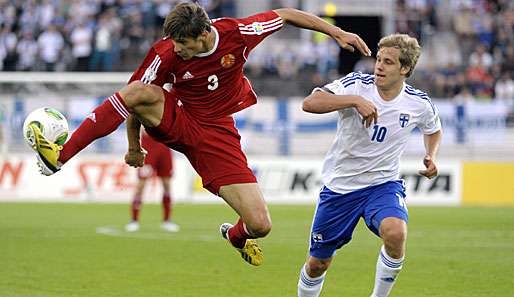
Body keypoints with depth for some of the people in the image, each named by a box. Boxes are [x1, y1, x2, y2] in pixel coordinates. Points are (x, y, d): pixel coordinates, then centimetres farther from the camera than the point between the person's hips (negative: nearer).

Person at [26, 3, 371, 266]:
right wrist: (134, 146, 1)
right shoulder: (166, 54, -19)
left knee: (260, 225, -12)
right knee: (139, 91, -36)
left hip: (218, 133, 1)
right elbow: (136, 96, -4)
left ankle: (238, 235, 30)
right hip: (175, 120, -1)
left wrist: (337, 32, -2)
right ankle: (59, 156, -36)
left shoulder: (236, 33, -18)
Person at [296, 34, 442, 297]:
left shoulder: (419, 104, -6)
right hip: (340, 184, 0)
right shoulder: (356, 85, -14)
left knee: (395, 233, -33)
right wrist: (355, 100, -39)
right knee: (318, 263, 7)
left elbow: (433, 129, 18)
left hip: (383, 184, 0)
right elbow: (310, 103, -29)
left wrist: (431, 157, -2)